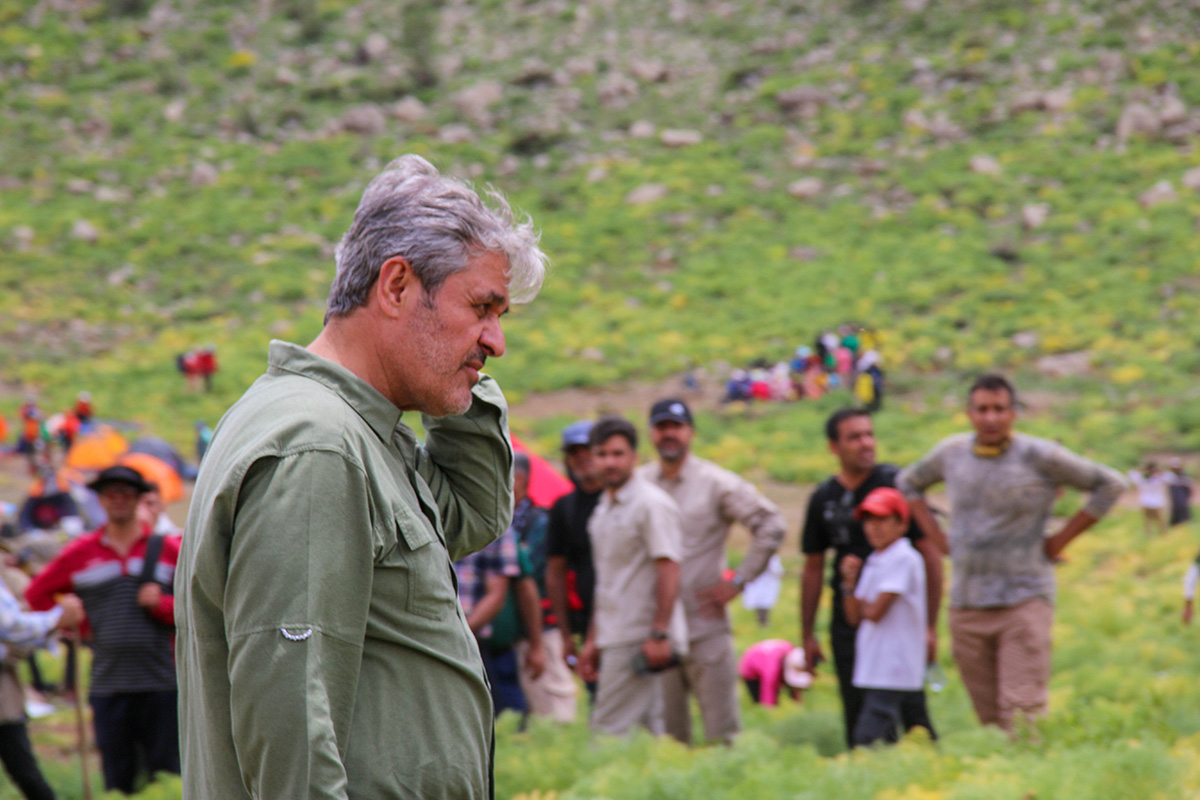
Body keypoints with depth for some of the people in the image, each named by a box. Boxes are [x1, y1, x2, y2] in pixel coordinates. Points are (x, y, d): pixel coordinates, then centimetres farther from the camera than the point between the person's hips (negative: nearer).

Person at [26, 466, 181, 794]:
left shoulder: (168, 549, 7)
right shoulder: (80, 553, 9)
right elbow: (37, 594, 18)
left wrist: (163, 604, -11)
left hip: (160, 683, -1)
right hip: (108, 685, 1)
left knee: (166, 773, -4)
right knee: (117, 778, 3)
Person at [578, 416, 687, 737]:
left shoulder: (651, 504, -10)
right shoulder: (603, 509, 18)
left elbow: (669, 570, -16)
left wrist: (659, 634, -22)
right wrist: (592, 640, 21)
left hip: (639, 639, -9)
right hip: (614, 638, 9)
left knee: (608, 733, -11)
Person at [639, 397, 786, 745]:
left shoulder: (716, 483, 1)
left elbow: (771, 525, 2)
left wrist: (738, 581, -3)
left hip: (706, 628, -3)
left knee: (722, 735, -4)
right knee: (665, 733, 4)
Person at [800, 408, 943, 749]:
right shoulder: (823, 499, 7)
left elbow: (931, 555, -3)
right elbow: (813, 569, 16)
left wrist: (930, 625, -8)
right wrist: (807, 635, 14)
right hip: (848, 623, 3)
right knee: (857, 717, 4)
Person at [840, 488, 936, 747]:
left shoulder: (904, 559, -11)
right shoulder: (872, 562, 16)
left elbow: (875, 611, -15)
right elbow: (855, 616, 15)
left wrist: (862, 603, 6)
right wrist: (849, 583, 0)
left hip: (895, 672, -9)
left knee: (869, 738, -18)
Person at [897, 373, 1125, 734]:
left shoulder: (1039, 456, -6)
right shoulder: (952, 453, 7)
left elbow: (1110, 485, -1)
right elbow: (908, 482, 27)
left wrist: (1060, 539, -2)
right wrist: (936, 536, 13)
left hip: (1024, 599, -4)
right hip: (967, 605, 4)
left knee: (1022, 714, -13)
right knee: (989, 717, 6)